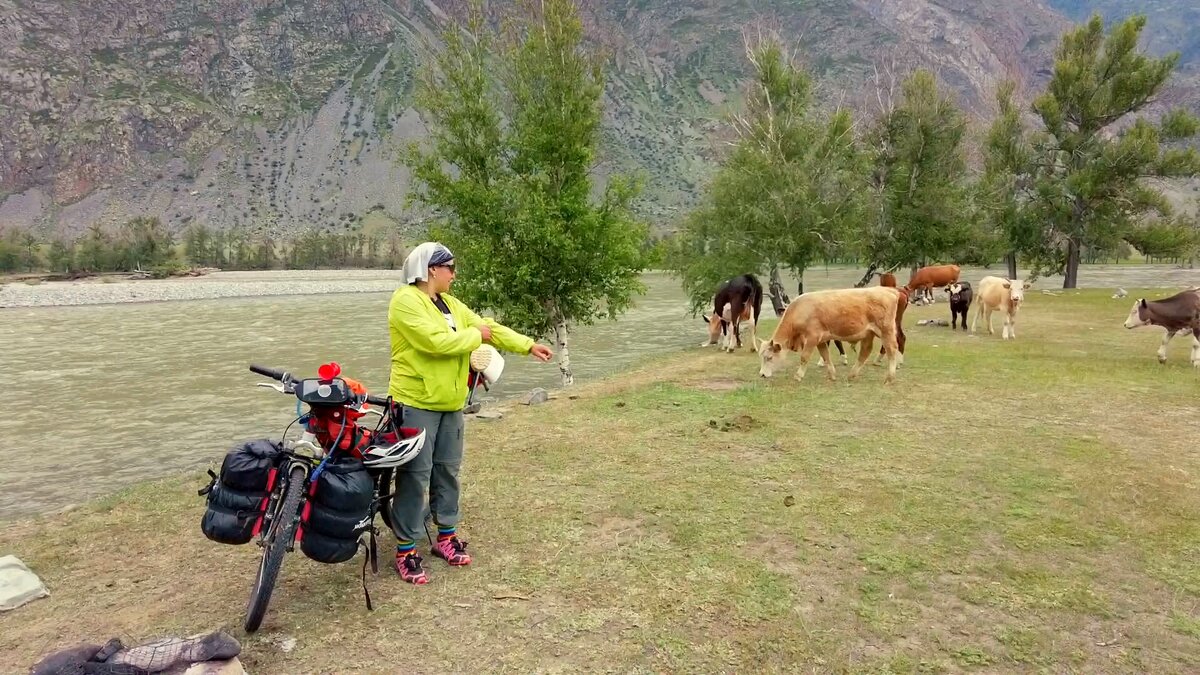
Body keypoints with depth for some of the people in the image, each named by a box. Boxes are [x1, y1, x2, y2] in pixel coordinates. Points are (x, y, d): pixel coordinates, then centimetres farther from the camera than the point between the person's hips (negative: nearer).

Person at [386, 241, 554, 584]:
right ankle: (405, 550, 7)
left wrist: (528, 345, 10)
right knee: (415, 476, -3)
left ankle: (446, 536, 29)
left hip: (449, 403, 8)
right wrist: (475, 335, -10)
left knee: (447, 471, 15)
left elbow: (488, 327, 15)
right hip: (416, 404, -8)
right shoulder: (406, 301, -14)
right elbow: (437, 341, -25)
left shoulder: (450, 304, 14)